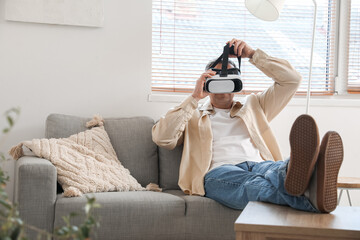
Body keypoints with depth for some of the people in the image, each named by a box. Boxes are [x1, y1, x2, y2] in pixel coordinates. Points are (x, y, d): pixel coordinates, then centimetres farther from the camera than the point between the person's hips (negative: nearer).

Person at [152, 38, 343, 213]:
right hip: (219, 172, -3)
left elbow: (292, 79, 27)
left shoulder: (253, 105, 36)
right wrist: (195, 97, 6)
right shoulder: (193, 115, 29)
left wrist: (252, 54, 18)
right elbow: (162, 138, 8)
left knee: (277, 170, -38)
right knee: (249, 183, -42)